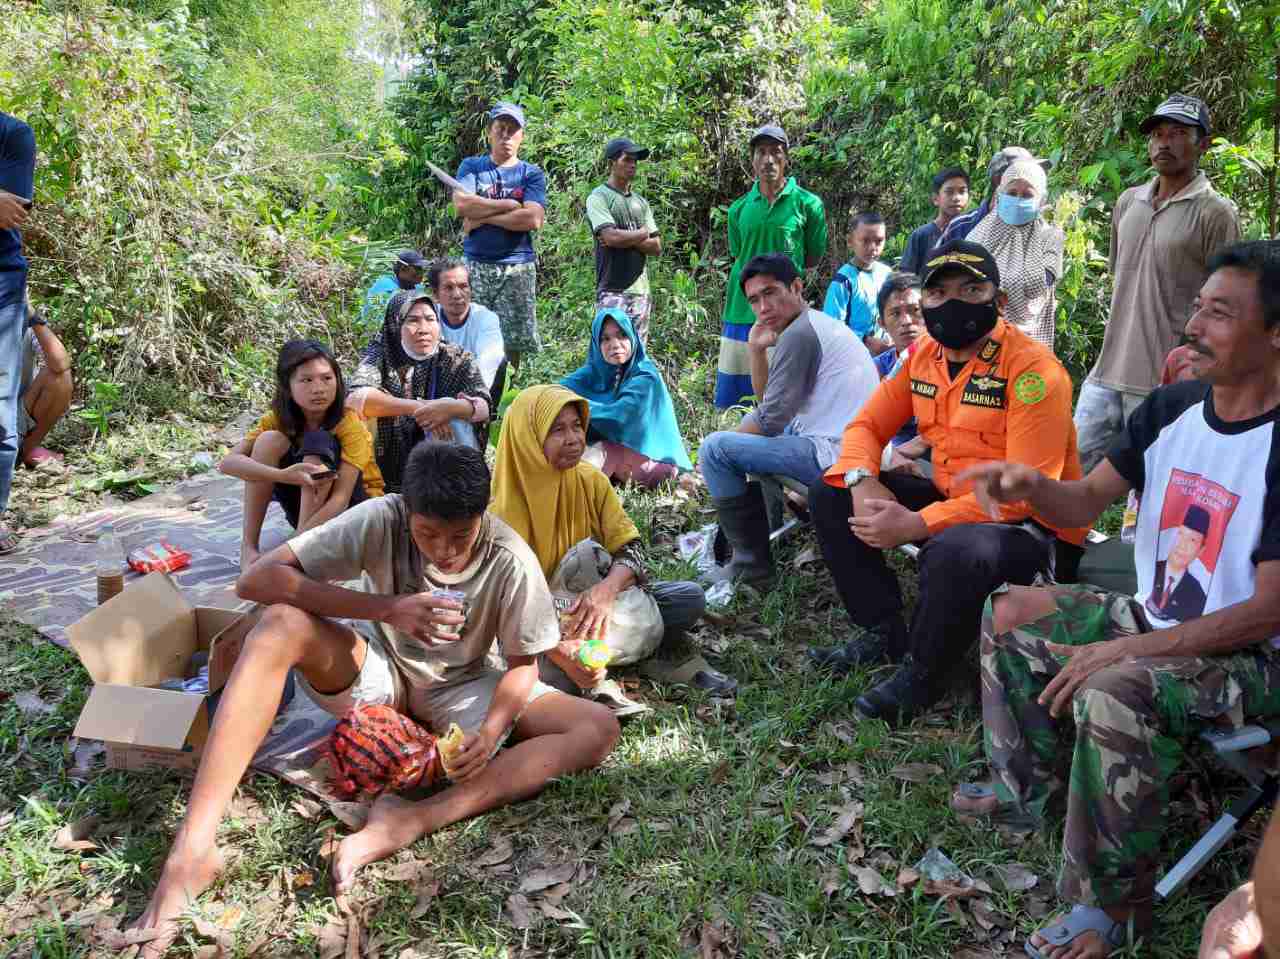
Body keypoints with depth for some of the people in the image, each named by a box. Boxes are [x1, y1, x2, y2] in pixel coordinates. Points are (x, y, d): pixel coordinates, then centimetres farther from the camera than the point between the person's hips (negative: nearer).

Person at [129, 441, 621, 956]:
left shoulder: (511, 560, -21)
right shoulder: (380, 521, -24)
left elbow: (523, 663, -11)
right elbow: (256, 579, -31)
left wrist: (492, 731, -32)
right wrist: (388, 608, -38)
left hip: (458, 687, 1)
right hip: (377, 669, -1)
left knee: (599, 729, -21)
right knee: (281, 623, -31)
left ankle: (412, 822, -37)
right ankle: (191, 852, -36)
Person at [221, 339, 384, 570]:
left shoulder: (349, 424, -22)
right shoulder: (278, 419, -11)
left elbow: (340, 499, -30)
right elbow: (228, 462, -24)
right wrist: (283, 475, -41)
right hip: (306, 506, 4)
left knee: (317, 441, -29)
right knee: (270, 440, -21)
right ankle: (249, 545, -19)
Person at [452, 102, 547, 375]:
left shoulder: (532, 173, 8)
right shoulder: (471, 167, 12)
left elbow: (533, 219, -10)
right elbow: (462, 204, -8)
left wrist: (483, 216, -8)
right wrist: (509, 204, -7)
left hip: (518, 267, 0)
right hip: (475, 265, 0)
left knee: (514, 340, 0)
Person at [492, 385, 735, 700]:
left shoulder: (591, 479, -5)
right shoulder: (507, 509, -18)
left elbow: (630, 549, -11)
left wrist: (606, 589, -33)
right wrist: (558, 650, -37)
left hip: (597, 603, 5)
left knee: (691, 598, -11)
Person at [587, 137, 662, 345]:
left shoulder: (640, 201, 18)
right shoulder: (599, 197, -1)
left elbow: (657, 247, 11)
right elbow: (611, 237, -17)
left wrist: (625, 239, -6)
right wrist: (643, 234, 0)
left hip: (641, 291, 6)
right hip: (613, 292, -6)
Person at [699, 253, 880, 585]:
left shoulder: (799, 333, -14)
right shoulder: (819, 323, 17)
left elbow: (770, 420, -13)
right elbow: (767, 402, 21)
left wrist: (728, 439, 5)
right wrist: (757, 349, 8)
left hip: (835, 455, -11)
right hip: (852, 446, 11)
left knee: (714, 448, -9)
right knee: (750, 420, 28)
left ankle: (751, 564, -1)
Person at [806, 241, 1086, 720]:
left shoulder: (1033, 370, -20)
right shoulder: (924, 356, 3)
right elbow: (867, 425, 8)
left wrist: (915, 525, -31)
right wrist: (862, 483, -17)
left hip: (1031, 527, -7)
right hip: (950, 500, 8)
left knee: (953, 552, -40)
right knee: (831, 492, -1)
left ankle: (922, 674, -9)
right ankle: (884, 633, 8)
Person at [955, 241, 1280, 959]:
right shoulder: (1172, 408, -2)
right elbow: (1086, 502, 1)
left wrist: (1126, 649, -30)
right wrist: (1032, 485, -23)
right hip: (1154, 617, 8)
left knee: (1113, 692, -35)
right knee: (1010, 614, 7)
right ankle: (1035, 787, 21)